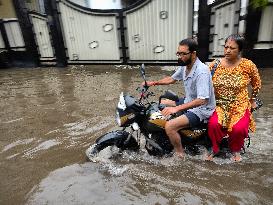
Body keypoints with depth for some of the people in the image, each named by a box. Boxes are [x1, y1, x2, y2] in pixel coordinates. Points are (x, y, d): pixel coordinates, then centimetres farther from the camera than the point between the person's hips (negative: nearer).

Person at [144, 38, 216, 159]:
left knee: (169, 126, -25)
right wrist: (154, 83, 3)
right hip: (189, 102, 10)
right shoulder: (184, 66, -1)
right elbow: (172, 79, 16)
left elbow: (202, 100, -35)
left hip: (201, 109, -9)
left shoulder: (201, 71, -29)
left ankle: (179, 153, 2)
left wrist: (177, 108, -39)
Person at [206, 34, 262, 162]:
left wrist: (252, 99, 18)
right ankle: (214, 148, 6)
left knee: (239, 128, -24)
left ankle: (235, 150, 13)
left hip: (240, 106, 0)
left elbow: (256, 84, 12)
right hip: (219, 105, 1)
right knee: (213, 124, -26)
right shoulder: (215, 64, -3)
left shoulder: (248, 65, -6)